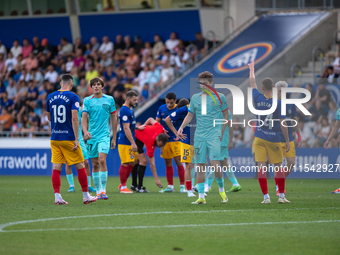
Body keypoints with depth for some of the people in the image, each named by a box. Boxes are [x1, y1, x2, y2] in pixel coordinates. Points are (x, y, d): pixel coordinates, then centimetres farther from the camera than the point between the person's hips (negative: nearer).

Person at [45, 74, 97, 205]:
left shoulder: (50, 97, 7)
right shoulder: (73, 97, -8)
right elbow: (74, 118, -16)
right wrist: (76, 139, -15)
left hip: (55, 138, 5)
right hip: (68, 138, -5)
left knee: (56, 168, 3)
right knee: (80, 166, 6)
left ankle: (57, 197, -3)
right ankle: (86, 196, 11)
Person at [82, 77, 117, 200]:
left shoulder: (109, 99, 4)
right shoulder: (87, 100, 5)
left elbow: (114, 118, 10)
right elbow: (84, 117, -3)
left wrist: (114, 138, 9)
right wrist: (85, 131, -23)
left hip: (104, 135, -2)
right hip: (91, 136, 2)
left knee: (102, 160, -19)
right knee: (95, 164, 5)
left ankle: (103, 190, -18)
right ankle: (98, 191, 14)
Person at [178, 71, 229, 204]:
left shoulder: (219, 97, 2)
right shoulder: (195, 98, 9)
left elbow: (226, 115, 10)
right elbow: (190, 115, 18)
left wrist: (221, 133, 4)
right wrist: (182, 127, 2)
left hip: (214, 135, -3)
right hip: (199, 136, 3)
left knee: (214, 164, -14)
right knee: (200, 167, 1)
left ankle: (221, 190, 9)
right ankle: (201, 197, 3)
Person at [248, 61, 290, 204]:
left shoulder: (258, 99, -3)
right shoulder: (278, 103, -9)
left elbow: (252, 83, 16)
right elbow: (282, 124, -9)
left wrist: (251, 69, 33)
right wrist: (287, 140, -1)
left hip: (260, 138, 1)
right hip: (274, 139, -1)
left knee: (261, 168, -1)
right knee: (279, 167, 9)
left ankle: (266, 197, -5)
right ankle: (281, 196, 8)